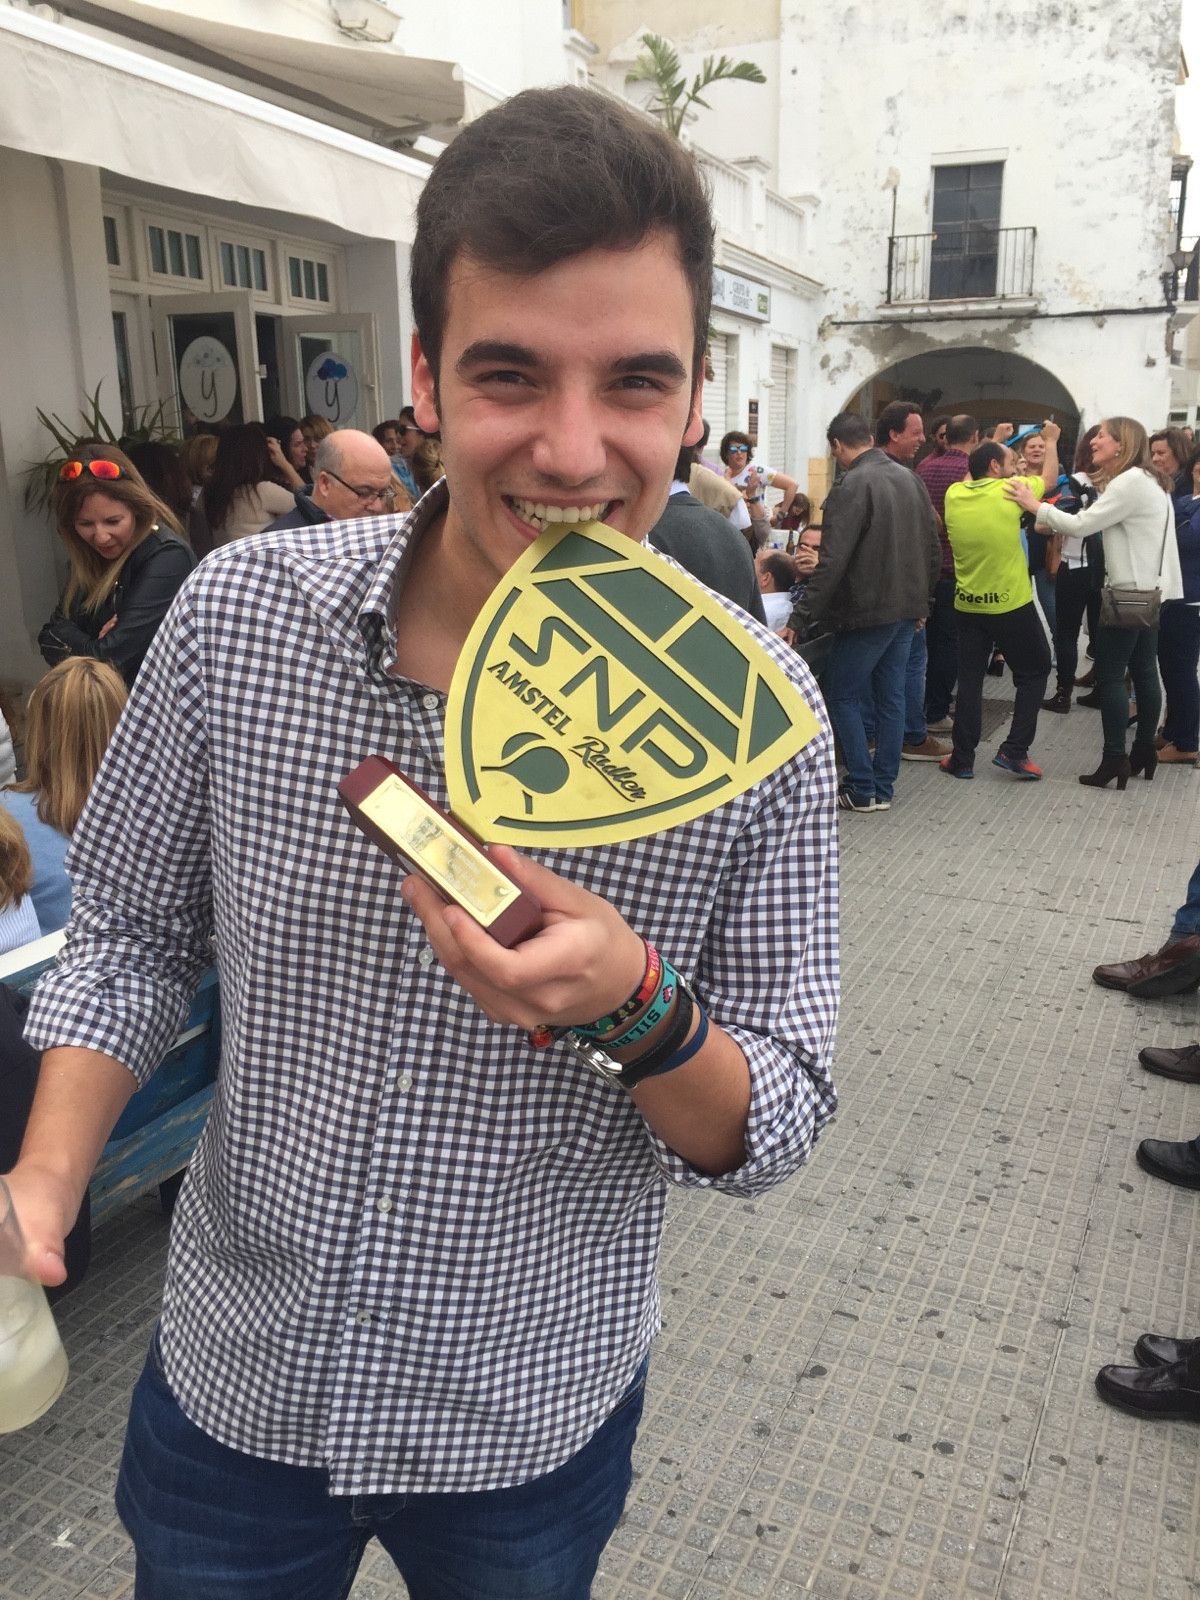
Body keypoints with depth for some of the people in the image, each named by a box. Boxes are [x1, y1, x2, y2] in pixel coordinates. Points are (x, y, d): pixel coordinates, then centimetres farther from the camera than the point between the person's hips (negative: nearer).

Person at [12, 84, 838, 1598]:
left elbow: (775, 1128, -13)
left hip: (536, 1415, 0)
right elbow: (133, 925, -1)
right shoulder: (238, 615, -16)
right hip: (234, 1380, 1)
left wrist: (635, 1010, -33)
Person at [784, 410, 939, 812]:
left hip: (867, 612, -8)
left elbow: (831, 563, -22)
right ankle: (884, 788, 17)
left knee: (842, 694, 5)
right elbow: (933, 549, 13)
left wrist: (799, 620, -20)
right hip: (907, 609, 8)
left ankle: (862, 789, 4)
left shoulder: (852, 486, -16)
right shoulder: (910, 480, 9)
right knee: (891, 696, 12)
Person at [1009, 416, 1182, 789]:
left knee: (1109, 674, -6)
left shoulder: (1130, 482, -17)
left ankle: (1114, 759, -5)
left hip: (1134, 591, -10)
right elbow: (1095, 523, 13)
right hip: (1150, 589, 10)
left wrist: (1035, 505, -12)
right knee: (1143, 671, 13)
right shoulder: (1144, 480, 16)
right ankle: (1144, 750, 20)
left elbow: (1081, 525, -21)